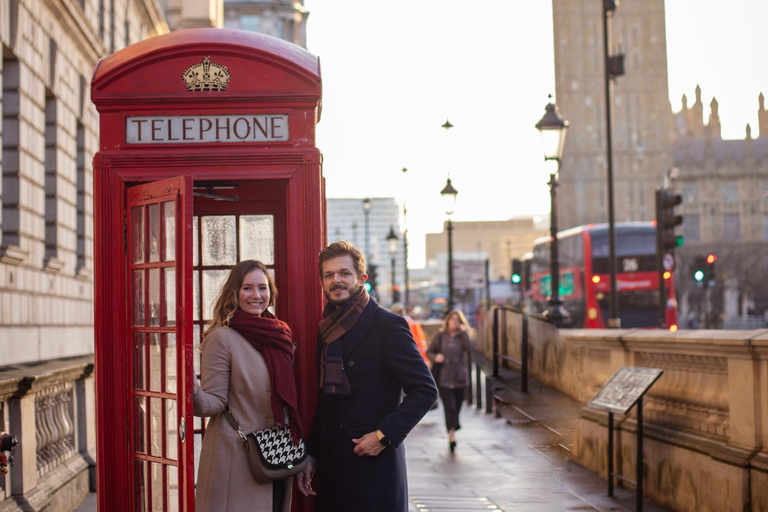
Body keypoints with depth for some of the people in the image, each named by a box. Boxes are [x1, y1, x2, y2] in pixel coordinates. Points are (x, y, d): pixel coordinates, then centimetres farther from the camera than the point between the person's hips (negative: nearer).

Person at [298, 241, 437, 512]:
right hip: (331, 464, 6)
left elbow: (426, 389, -10)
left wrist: (384, 435, -17)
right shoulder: (327, 329, 13)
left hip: (374, 464, -6)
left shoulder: (387, 325, -7)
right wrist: (310, 456, 13)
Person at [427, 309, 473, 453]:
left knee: (456, 408, 9)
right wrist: (435, 357, -11)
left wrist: (463, 331, -13)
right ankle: (452, 433, -23)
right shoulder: (440, 336, 4)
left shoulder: (463, 336, 7)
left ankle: (451, 434, 25)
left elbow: (469, 348, -12)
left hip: (460, 379, 2)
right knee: (449, 406, -15)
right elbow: (429, 351, 10)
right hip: (443, 380, -2)